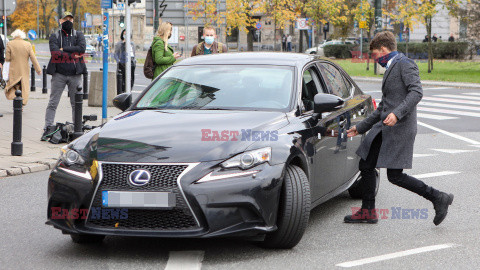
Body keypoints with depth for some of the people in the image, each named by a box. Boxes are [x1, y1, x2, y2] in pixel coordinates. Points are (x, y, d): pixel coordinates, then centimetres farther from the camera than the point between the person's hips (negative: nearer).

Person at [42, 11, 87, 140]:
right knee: (53, 103, -2)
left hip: (75, 74, 1)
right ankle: (47, 129, 0)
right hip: (59, 74, -1)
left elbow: (82, 48, -10)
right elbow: (54, 52, -11)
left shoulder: (78, 35, 10)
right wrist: (72, 55, -11)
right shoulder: (55, 36, 6)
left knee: (76, 103, 5)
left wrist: (64, 49, -12)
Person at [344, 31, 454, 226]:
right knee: (365, 166, 10)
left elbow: (416, 92, -22)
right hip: (384, 128, 10)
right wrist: (361, 128, 30)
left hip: (400, 128, -10)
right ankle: (368, 211, 20)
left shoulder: (405, 64, -7)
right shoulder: (390, 69, 22)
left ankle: (438, 198, -1)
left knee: (395, 176, -10)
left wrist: (397, 113, -33)